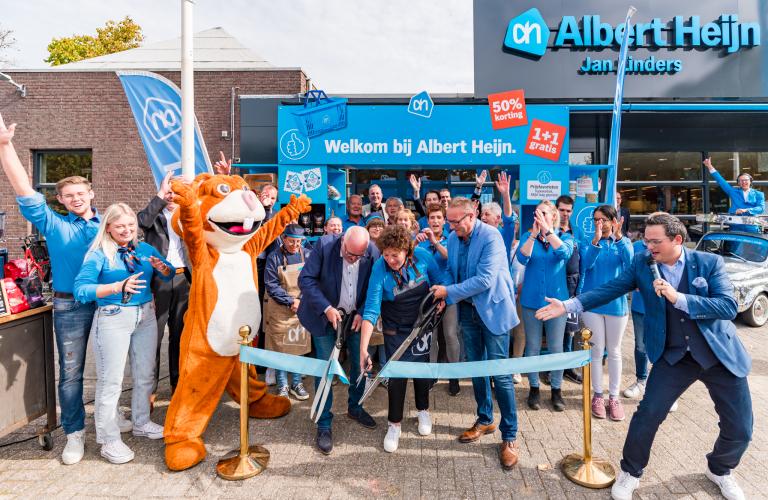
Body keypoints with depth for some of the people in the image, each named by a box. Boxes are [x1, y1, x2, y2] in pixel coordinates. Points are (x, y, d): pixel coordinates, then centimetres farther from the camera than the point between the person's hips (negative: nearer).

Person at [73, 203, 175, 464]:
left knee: (145, 374, 15)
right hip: (113, 318, -5)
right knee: (110, 381, 0)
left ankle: (141, 422, 35)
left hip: (146, 315, 5)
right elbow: (81, 290, -18)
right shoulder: (98, 254, -7)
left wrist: (162, 268, -15)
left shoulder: (145, 249, 6)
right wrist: (118, 287, -30)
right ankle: (109, 440, 15)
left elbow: (171, 274, 8)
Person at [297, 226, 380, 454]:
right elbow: (305, 279, -20)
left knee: (361, 363, 10)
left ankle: (354, 407, 36)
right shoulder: (325, 245, -22)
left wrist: (363, 313, -17)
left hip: (356, 316, 3)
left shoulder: (373, 253, -16)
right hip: (325, 316, -3)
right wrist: (326, 308, -26)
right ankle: (324, 425, 15)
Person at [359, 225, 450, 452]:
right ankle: (394, 424, 20)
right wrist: (363, 348, -37)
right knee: (396, 374, -1)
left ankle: (423, 410, 41)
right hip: (396, 330, -2)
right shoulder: (379, 268, -26)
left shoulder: (422, 256, -19)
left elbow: (443, 279, -2)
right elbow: (371, 310, -30)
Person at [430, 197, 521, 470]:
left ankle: (509, 436, 12)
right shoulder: (452, 239, 2)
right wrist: (443, 295, -5)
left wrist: (449, 292, -22)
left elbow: (485, 279, -25)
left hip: (493, 310, -7)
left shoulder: (490, 236, -19)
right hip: (468, 311, 7)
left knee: (500, 373, -3)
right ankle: (484, 420, 35)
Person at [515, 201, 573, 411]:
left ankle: (556, 389, 22)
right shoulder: (528, 236, 2)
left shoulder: (564, 237, 2)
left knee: (556, 347, 6)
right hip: (532, 300, 1)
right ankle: (534, 388, 22)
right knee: (532, 347, 8)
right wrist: (535, 232, -22)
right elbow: (522, 258, -16)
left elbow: (565, 253, -21)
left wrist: (547, 230, -25)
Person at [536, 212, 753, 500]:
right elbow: (609, 290, -6)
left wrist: (678, 298, -28)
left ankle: (719, 470, 39)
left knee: (740, 427, 7)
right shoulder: (642, 264, -4)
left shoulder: (710, 262, -9)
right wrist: (568, 305, -16)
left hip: (719, 354, 0)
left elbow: (729, 307, -17)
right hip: (673, 356, 0)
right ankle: (630, 472, 18)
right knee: (648, 414, -6)